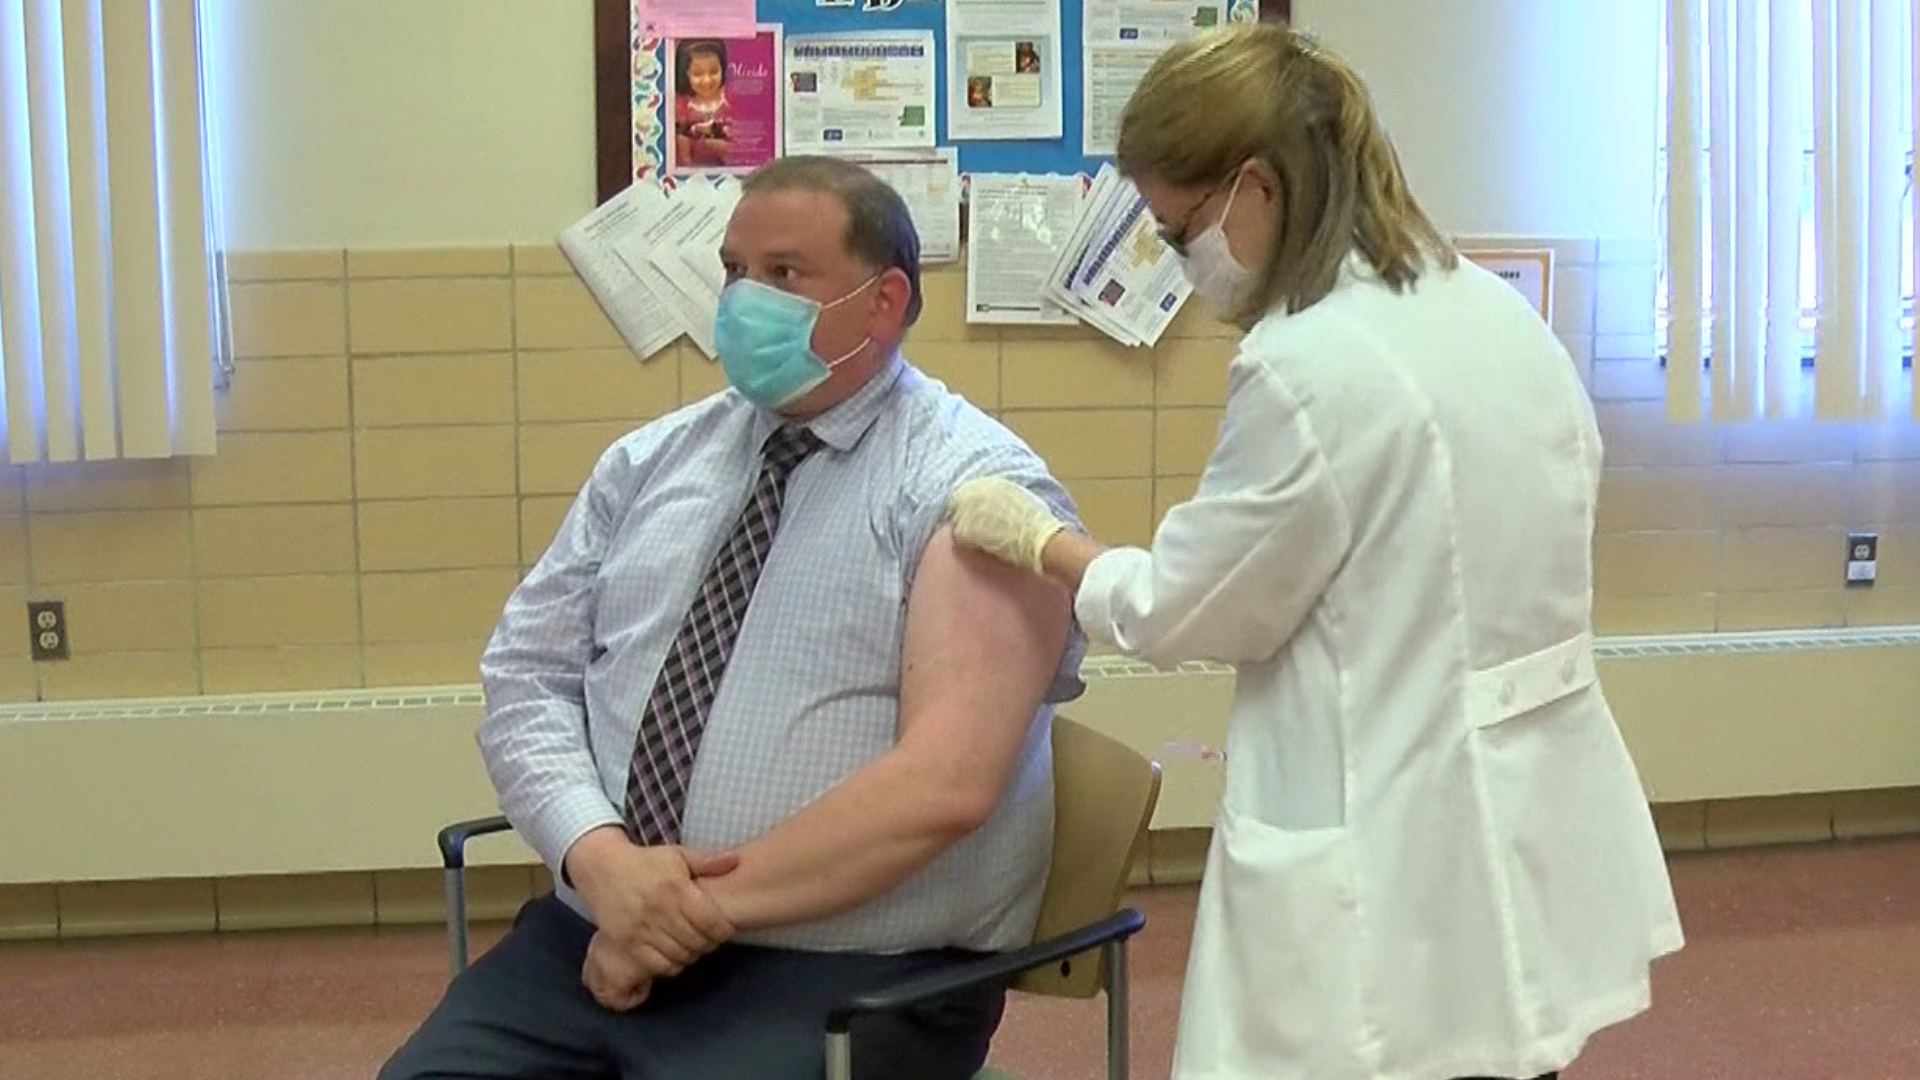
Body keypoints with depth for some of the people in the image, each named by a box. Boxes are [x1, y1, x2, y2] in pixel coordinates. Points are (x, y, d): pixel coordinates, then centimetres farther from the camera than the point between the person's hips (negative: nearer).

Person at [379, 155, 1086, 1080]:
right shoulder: (648, 462, 12)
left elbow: (943, 782, -16)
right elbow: (526, 676, 7)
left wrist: (706, 903, -16)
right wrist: (600, 857, -11)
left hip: (839, 974, -4)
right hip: (592, 937, 4)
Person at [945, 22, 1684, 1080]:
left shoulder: (1307, 366, -21)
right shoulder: (1499, 313, 6)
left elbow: (1187, 610, -10)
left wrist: (1036, 539, 6)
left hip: (1402, 883, -8)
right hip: (1528, 834, 8)